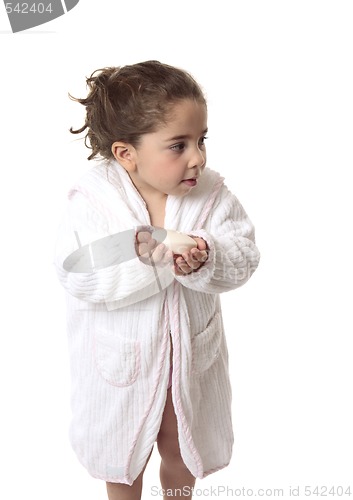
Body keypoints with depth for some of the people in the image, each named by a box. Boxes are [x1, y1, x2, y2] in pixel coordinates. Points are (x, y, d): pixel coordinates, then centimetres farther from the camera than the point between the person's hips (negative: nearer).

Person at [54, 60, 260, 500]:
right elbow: (76, 274, -28)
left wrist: (205, 259, -37)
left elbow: (243, 258, -16)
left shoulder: (212, 195, -15)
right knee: (122, 454, 24)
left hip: (191, 356, 3)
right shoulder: (92, 201, -23)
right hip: (122, 361, -2)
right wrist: (136, 258, -39)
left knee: (183, 451, 28)